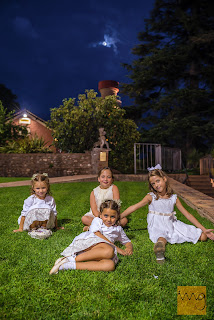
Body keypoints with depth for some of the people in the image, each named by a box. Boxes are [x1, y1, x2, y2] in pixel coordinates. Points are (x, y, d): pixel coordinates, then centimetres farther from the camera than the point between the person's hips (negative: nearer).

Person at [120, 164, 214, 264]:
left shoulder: (174, 198, 1)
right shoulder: (151, 197, -6)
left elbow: (187, 214, 4)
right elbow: (134, 207, -11)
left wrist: (203, 229, 3)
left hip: (172, 225, 4)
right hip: (157, 227, -3)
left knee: (203, 237, -8)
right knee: (161, 240, -42)